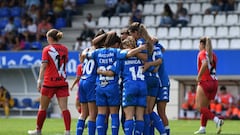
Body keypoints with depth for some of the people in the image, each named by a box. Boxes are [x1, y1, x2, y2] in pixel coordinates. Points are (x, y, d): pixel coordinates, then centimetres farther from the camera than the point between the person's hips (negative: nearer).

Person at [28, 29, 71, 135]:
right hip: (62, 81, 4)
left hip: (49, 82, -4)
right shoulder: (64, 49, 7)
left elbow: (44, 66, -14)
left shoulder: (47, 49, -7)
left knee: (43, 107, 10)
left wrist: (40, 80, -18)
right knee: (64, 108, -3)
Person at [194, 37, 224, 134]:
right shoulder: (213, 55, 13)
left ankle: (217, 120, -21)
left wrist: (198, 77, -18)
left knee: (200, 107, -6)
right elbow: (213, 68, 11)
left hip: (205, 82, -7)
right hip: (214, 82, 7)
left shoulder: (202, 53, -8)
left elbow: (205, 64, -27)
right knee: (205, 106, 16)